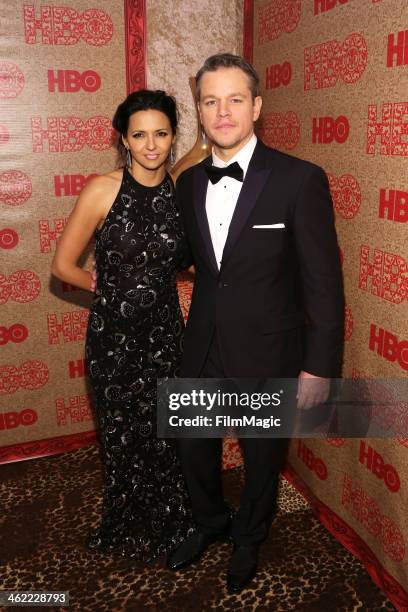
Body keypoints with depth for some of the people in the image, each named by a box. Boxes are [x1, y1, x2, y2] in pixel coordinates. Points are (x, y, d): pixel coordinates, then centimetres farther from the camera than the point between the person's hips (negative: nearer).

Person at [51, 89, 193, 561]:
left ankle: (169, 523, 41)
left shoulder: (181, 192, -1)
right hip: (114, 335, -2)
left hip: (165, 332, 2)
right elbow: (63, 265, -4)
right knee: (124, 434, 14)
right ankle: (130, 531, 41)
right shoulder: (102, 191, -11)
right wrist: (112, 288, 5)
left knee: (168, 432, 12)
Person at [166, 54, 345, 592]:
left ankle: (248, 539, 49)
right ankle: (210, 523, 52)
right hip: (203, 350, 5)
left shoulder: (300, 180, -15)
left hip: (267, 354, -4)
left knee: (261, 457, 18)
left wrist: (319, 366, -13)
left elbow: (324, 281, -14)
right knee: (193, 448, 20)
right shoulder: (189, 182, 2)